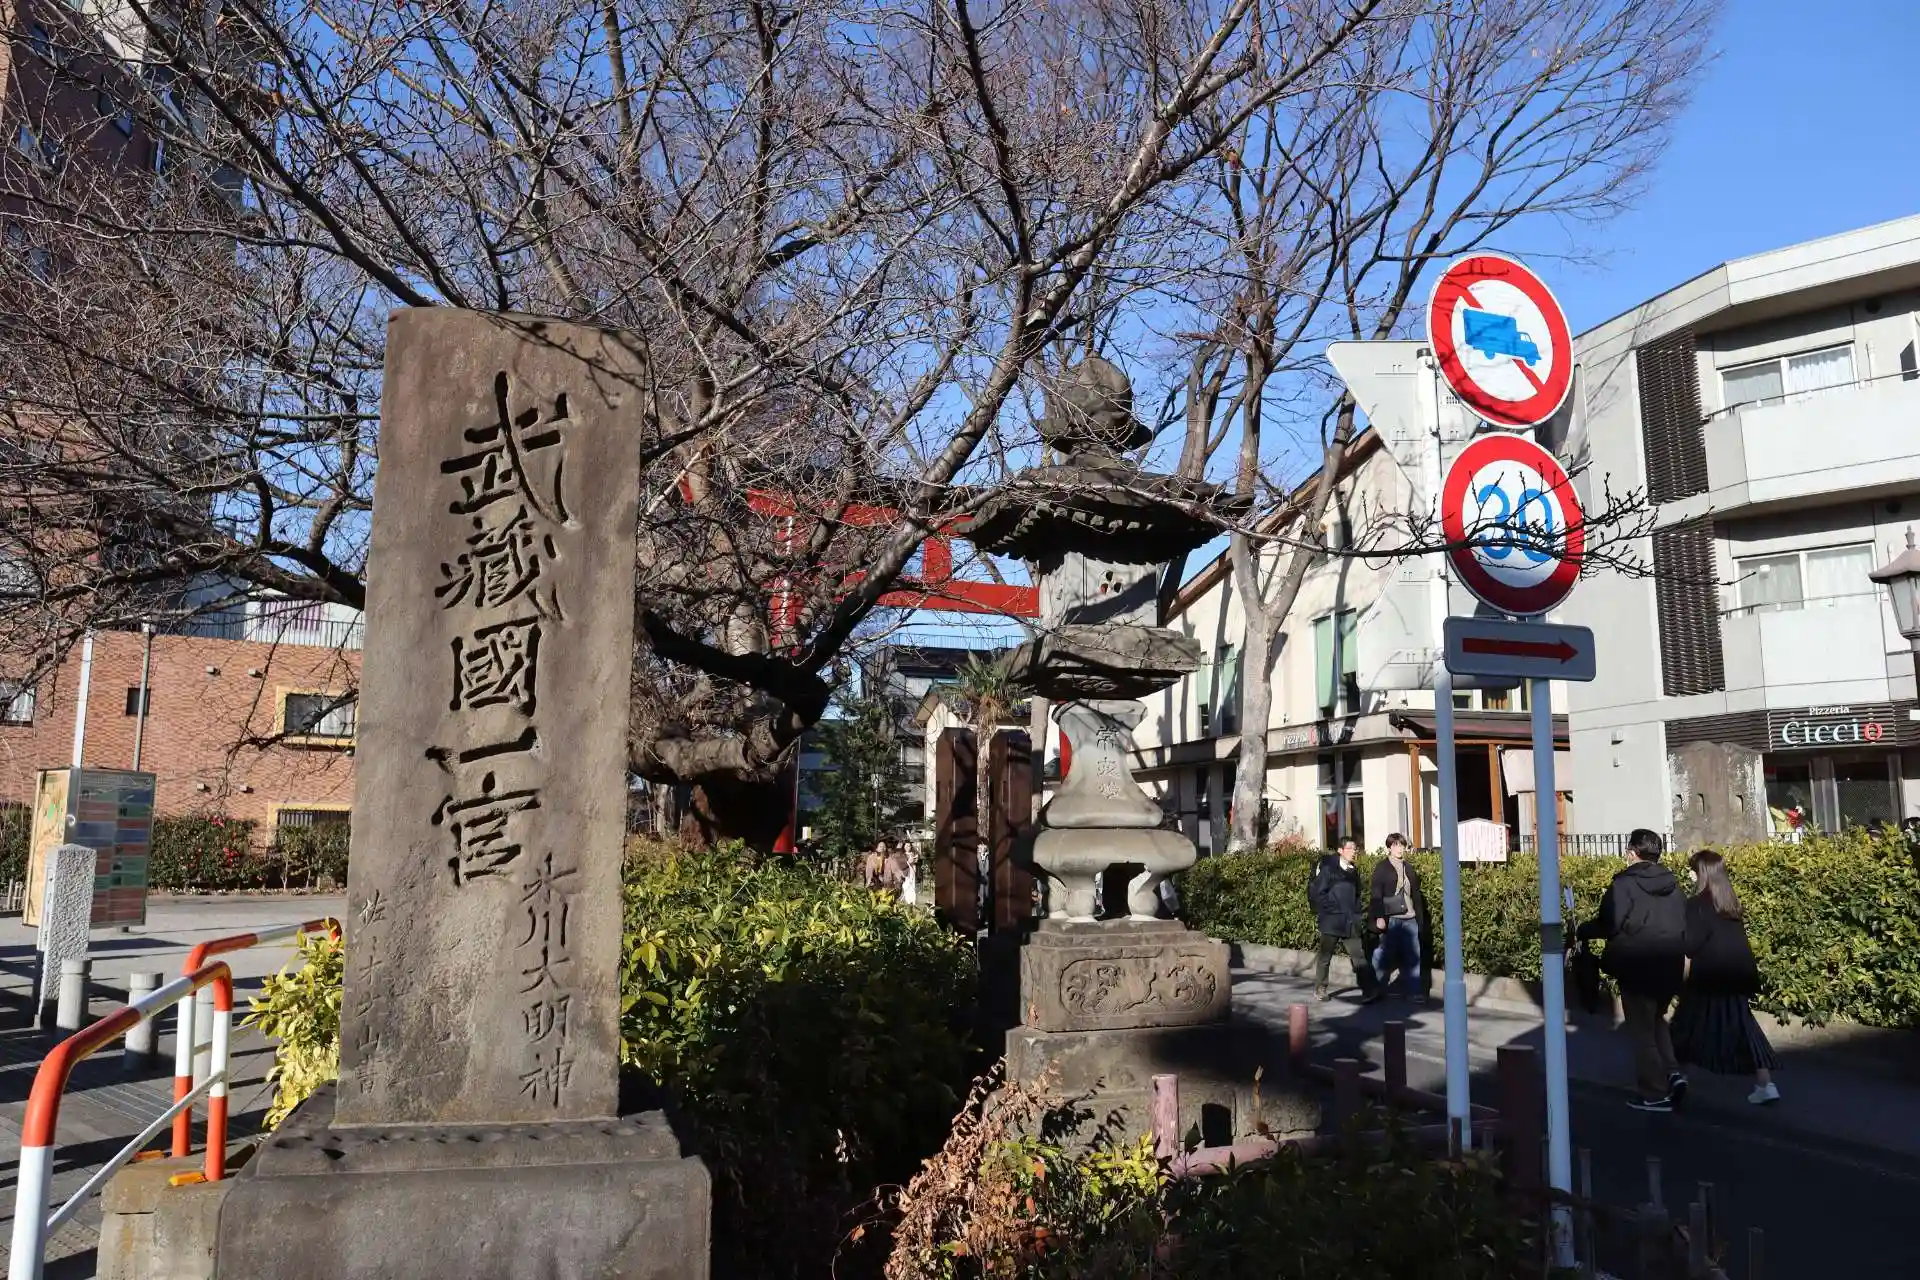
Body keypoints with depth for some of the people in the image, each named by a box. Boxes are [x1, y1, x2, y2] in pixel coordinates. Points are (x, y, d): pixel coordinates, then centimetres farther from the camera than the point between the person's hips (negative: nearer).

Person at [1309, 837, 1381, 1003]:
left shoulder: (1353, 872, 12)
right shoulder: (1328, 869, -7)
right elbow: (1317, 893, -11)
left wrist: (1357, 914, 8)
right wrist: (1331, 909, -13)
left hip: (1350, 923, 5)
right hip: (1331, 922, -5)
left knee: (1359, 957, -4)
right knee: (1325, 957, 7)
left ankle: (1370, 991, -9)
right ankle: (1319, 990, 20)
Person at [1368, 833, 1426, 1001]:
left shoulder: (1408, 868, 16)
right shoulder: (1382, 868, -2)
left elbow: (1416, 893, 20)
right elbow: (1376, 895, -7)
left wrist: (1419, 916, 15)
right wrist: (1379, 917, -15)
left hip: (1409, 919, 5)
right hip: (1391, 919, -5)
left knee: (1413, 955, 3)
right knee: (1386, 954, -2)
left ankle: (1413, 990, 8)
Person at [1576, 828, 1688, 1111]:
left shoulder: (1624, 884, -13)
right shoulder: (1673, 884, 8)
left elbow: (1608, 925, -17)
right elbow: (1684, 927, 12)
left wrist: (1581, 933, 0)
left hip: (1637, 968, -6)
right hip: (1669, 967, 7)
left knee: (1642, 1030, 4)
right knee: (1656, 1020, 24)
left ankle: (1655, 1093, 6)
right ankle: (1673, 1072, 7)